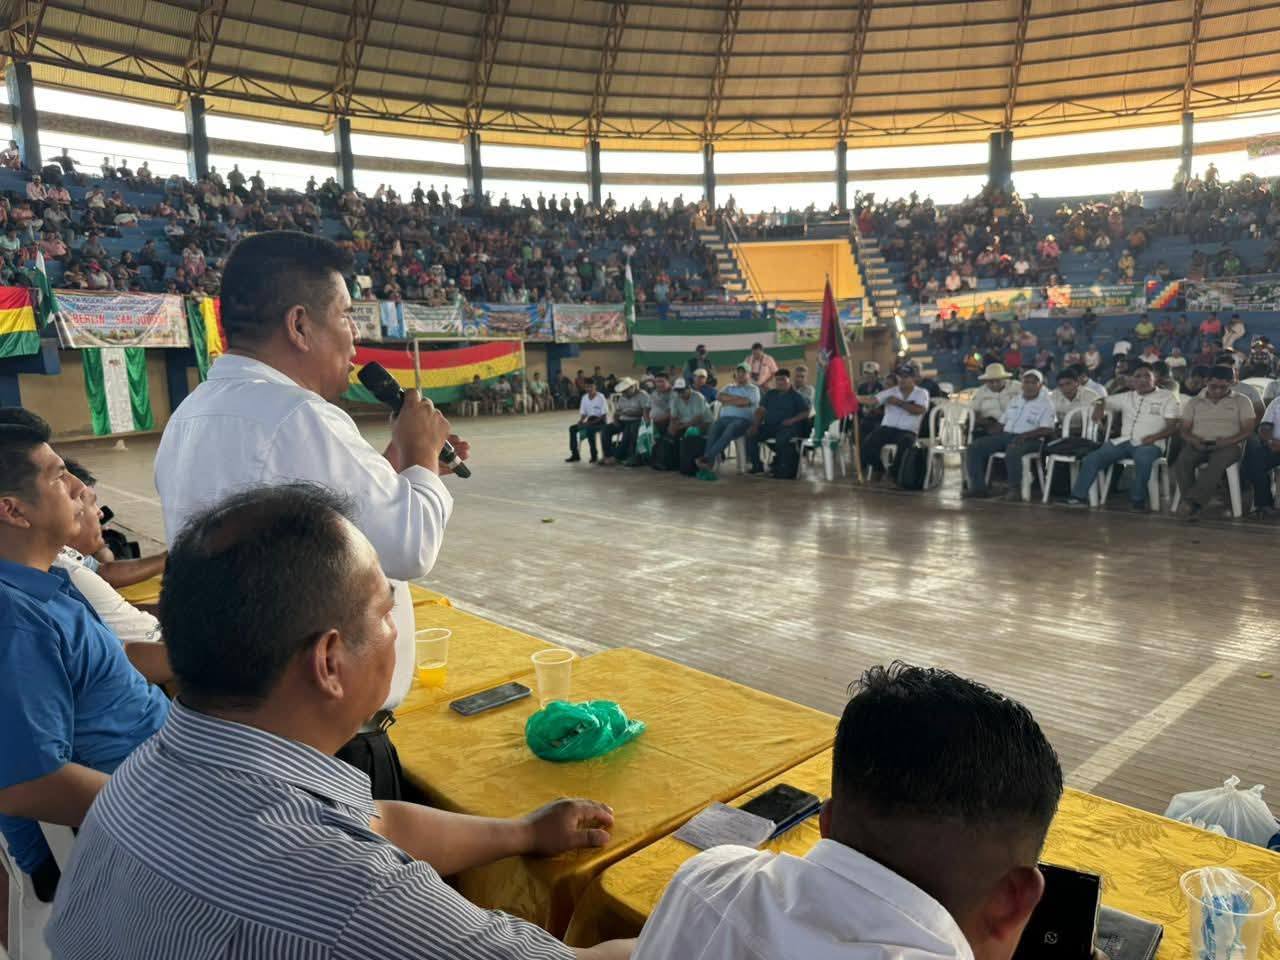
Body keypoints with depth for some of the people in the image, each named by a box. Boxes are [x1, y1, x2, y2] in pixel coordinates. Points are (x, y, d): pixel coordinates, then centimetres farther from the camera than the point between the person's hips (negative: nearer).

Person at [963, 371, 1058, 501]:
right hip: (1007, 435, 7)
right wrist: (996, 431, 0)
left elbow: (1047, 430, -10)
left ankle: (1015, 489, -27)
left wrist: (1024, 435, -21)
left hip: (1030, 440, -6)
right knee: (975, 447, -13)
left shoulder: (1046, 403, 2)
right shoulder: (1015, 400, 21)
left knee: (1012, 451, -41)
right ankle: (978, 486, -13)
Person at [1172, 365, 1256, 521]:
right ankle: (1192, 507, -37)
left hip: (1228, 446, -2)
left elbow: (1248, 431, 4)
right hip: (1198, 445, 2)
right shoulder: (1194, 402, 16)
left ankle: (1191, 501, -47)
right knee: (1181, 461, -34)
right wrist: (1194, 440, -12)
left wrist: (1228, 441, -16)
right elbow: (1185, 430, 12)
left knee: (1217, 462, -39)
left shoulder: (1242, 401, 11)